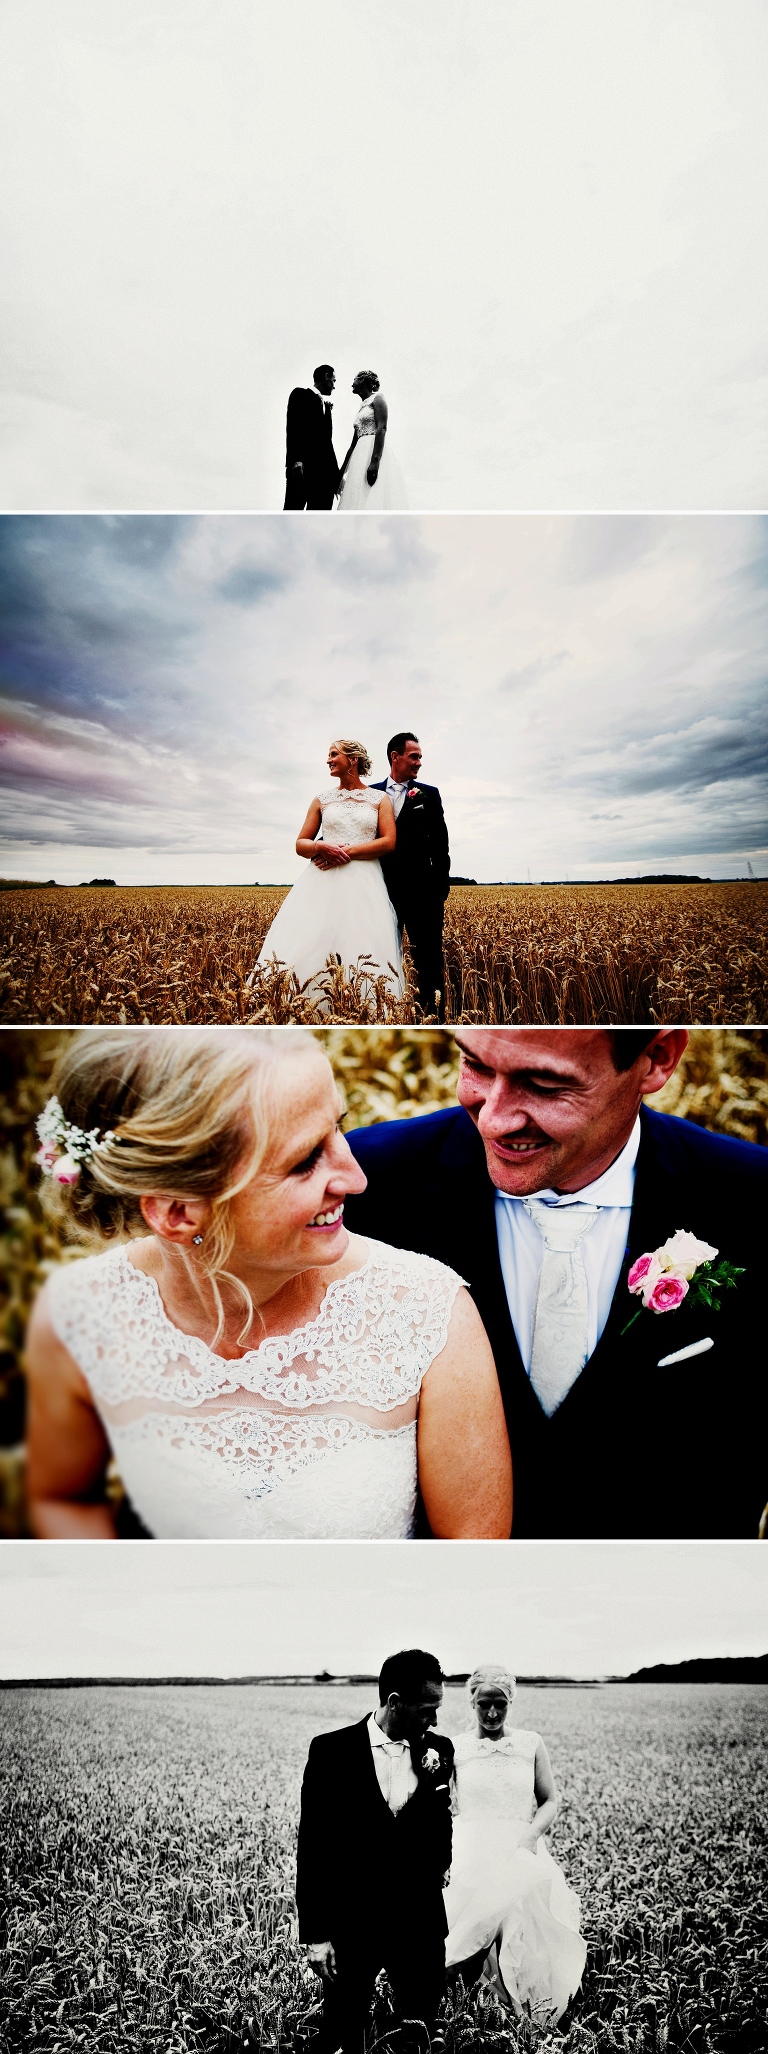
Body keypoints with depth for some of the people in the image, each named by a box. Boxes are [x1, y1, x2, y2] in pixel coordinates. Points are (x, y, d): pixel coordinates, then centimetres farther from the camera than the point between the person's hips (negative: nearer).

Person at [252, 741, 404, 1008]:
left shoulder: (379, 799, 10)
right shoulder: (322, 799, 16)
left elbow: (388, 842, -2)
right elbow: (301, 845, 13)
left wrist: (347, 851, -11)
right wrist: (322, 847, -10)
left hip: (364, 885, -2)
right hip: (323, 883, 2)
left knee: (362, 956, -12)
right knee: (304, 949, -12)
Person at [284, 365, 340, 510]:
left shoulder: (326, 404, 26)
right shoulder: (301, 393, 6)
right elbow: (293, 428, -6)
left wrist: (336, 474, 17)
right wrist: (296, 460, -19)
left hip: (324, 472, 7)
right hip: (302, 465, -7)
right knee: (293, 510, -13)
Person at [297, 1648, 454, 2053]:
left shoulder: (438, 1751, 0)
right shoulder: (331, 1751, -10)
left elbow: (441, 1839, 5)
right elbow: (312, 1845, -7)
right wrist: (315, 1935, -8)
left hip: (420, 1923, 3)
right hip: (350, 1923, -2)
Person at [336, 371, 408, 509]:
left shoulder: (377, 398, 2)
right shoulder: (361, 408, 26)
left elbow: (382, 429, -12)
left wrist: (375, 461, -24)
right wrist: (342, 471, 24)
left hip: (375, 452, -8)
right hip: (361, 457, 8)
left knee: (373, 505, -20)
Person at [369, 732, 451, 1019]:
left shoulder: (429, 795, 8)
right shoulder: (371, 794, 10)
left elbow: (439, 844, 6)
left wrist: (441, 888, -1)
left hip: (421, 889, -1)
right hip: (383, 888, 1)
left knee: (429, 961, -3)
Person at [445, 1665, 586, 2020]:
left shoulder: (531, 1744, 11)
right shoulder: (454, 1749, 8)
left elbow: (550, 1801, 11)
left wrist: (532, 1834, -7)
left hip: (522, 1849, 1)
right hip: (471, 1851, -1)